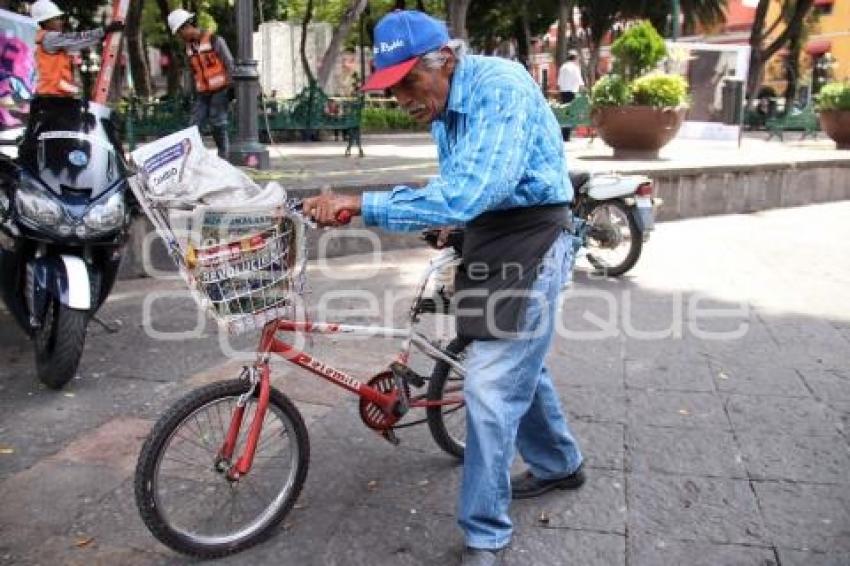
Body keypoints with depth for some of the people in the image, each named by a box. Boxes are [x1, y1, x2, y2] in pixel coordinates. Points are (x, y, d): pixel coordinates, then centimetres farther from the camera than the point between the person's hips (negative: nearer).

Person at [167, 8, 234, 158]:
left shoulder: (214, 40, -6)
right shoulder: (189, 46, 14)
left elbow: (230, 64, -7)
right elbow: (194, 71, 19)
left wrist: (231, 88, -10)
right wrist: (194, 92, 14)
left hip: (219, 90, -6)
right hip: (203, 93, 6)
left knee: (218, 125, -5)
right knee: (195, 125, -2)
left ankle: (223, 156, 5)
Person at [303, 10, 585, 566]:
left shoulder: (499, 87, -23)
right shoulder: (445, 105, 5)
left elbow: (467, 192, -35)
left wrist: (362, 203, -35)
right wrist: (452, 228, 1)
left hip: (530, 242, -9)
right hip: (489, 237, 9)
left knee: (489, 387, -11)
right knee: (520, 365, 21)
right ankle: (560, 464, 45)